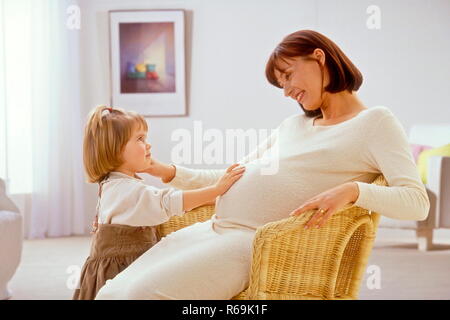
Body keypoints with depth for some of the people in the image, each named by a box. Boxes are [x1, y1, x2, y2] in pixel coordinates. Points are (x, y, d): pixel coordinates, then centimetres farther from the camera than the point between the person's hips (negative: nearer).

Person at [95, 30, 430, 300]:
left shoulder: (375, 122, 3)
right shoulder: (292, 126, 26)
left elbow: (417, 200, -10)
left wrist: (353, 190, -27)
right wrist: (169, 173, 17)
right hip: (210, 230, 8)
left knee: (143, 293, -27)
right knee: (111, 294, -8)